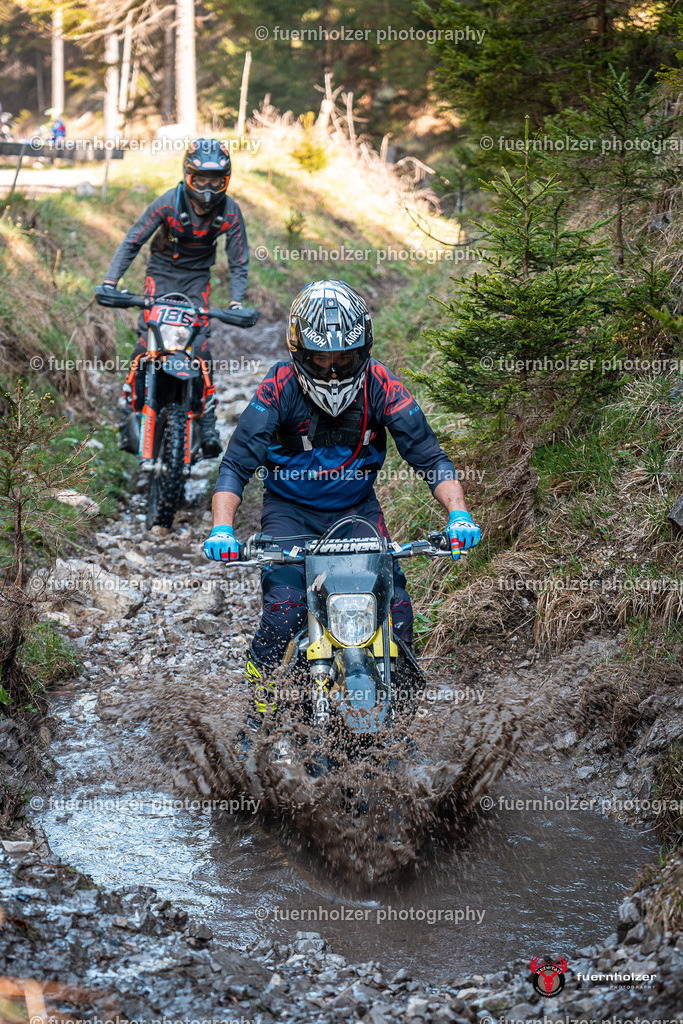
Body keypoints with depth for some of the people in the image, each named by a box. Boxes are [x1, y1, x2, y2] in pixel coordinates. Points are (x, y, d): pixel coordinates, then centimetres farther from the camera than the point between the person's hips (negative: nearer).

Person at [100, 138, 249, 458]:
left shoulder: (230, 212, -15)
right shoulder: (169, 202, -20)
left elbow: (239, 262, -5)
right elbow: (132, 242, -14)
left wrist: (236, 303, -19)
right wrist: (109, 282, -24)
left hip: (197, 278, 1)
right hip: (162, 272, -1)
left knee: (200, 345, -13)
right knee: (147, 341, -16)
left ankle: (207, 423, -3)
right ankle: (130, 411, -3)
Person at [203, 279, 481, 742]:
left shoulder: (380, 386, -16)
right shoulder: (279, 389, -19)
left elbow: (429, 456, -14)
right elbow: (236, 464, -19)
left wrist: (459, 514, -31)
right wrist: (222, 529, -35)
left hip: (357, 509, 2)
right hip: (290, 510, -2)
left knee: (396, 608, -16)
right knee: (284, 610, -23)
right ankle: (258, 712, -2)